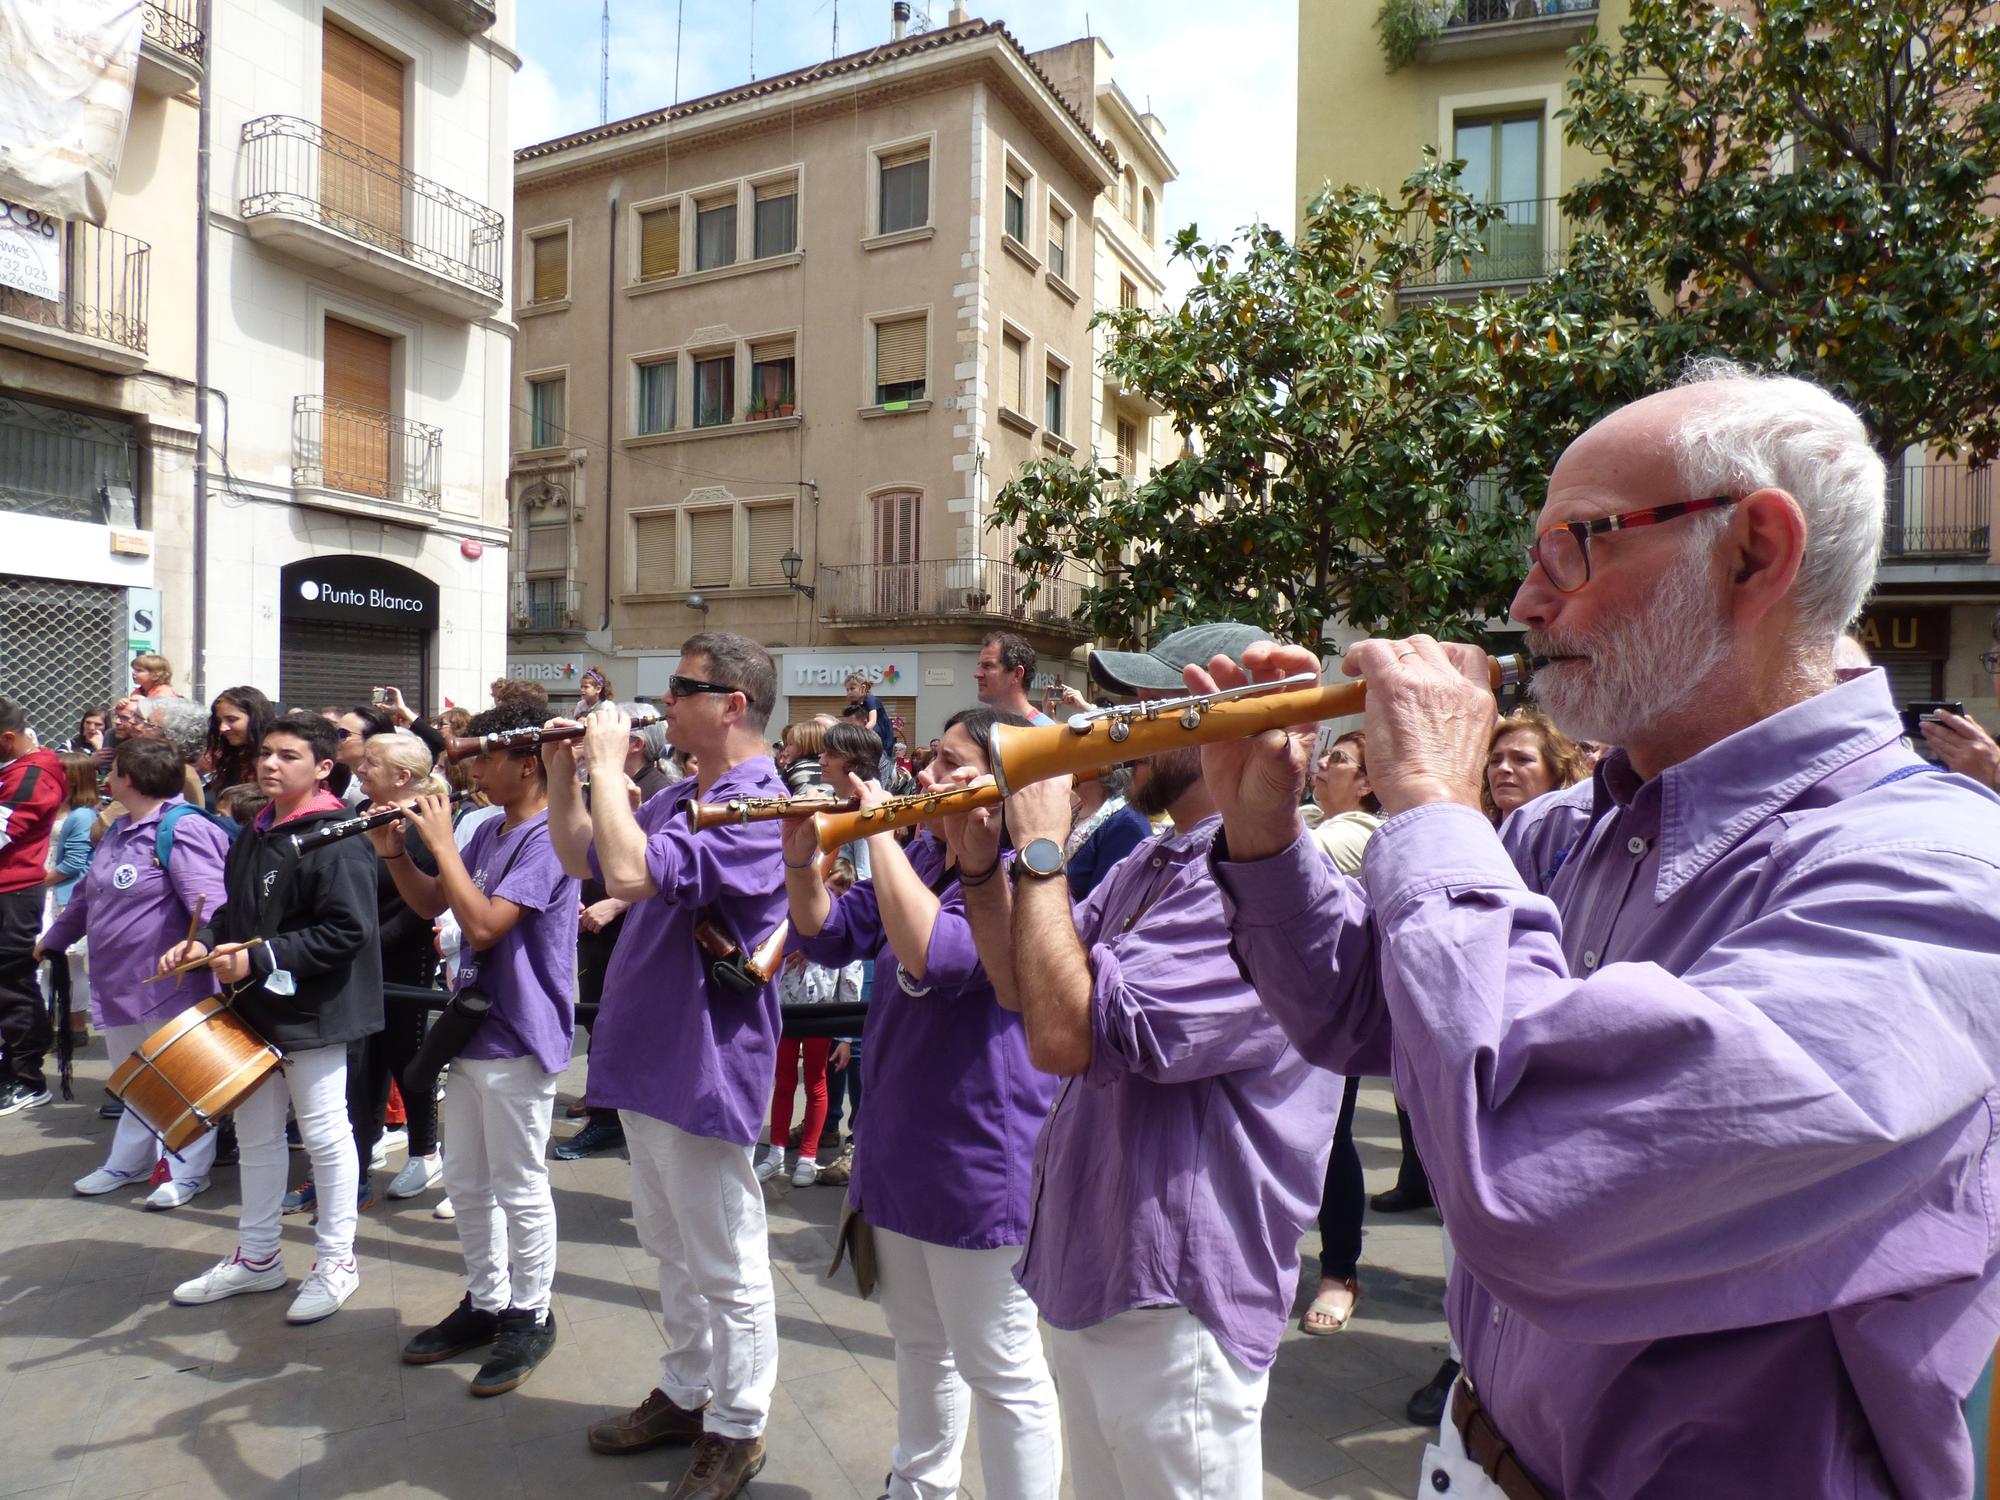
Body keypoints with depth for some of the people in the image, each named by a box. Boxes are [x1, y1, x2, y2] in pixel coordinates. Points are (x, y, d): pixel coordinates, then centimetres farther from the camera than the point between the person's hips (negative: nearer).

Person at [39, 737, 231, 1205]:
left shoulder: (182, 831, -19)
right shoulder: (120, 830, 13)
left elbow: (208, 901, -30)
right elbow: (88, 893, 28)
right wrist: (55, 938, 37)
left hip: (172, 985, -9)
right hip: (120, 985, 10)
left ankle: (187, 1173, 17)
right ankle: (129, 1162, 38)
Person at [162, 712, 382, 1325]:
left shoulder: (335, 840, -18)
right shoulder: (252, 836, 9)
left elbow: (347, 931, -24)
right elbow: (238, 910, 21)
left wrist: (260, 959, -23)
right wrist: (205, 941, 2)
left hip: (313, 1012, -9)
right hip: (254, 1007, 9)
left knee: (324, 1135, 4)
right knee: (256, 1134, 18)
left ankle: (336, 1261, 20)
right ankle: (256, 1257, 34)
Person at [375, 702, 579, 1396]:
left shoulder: (547, 837, -18)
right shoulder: (488, 832, 11)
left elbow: (484, 925, -26)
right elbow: (430, 904, 16)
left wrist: (442, 842, -20)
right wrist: (395, 852, 0)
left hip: (519, 1038, -9)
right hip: (473, 1027, 9)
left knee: (519, 1188, 3)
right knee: (466, 1182, 18)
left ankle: (531, 1316, 20)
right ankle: (484, 1302, 33)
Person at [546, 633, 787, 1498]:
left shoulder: (755, 804, -21)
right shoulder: (682, 795, 9)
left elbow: (631, 873, -32)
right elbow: (581, 858, 17)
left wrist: (608, 763, -20)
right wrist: (565, 771, 4)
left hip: (702, 1068, -10)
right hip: (649, 1059, 10)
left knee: (725, 1269, 8)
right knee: (672, 1248, 24)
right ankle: (684, 1394, 41)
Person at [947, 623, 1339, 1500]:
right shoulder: (1149, 865, 6)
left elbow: (1066, 1032, -31)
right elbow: (1023, 991, 9)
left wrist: (1040, 849, -22)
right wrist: (982, 867, -5)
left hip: (1172, 1305, -9)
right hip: (1085, 1276, 9)